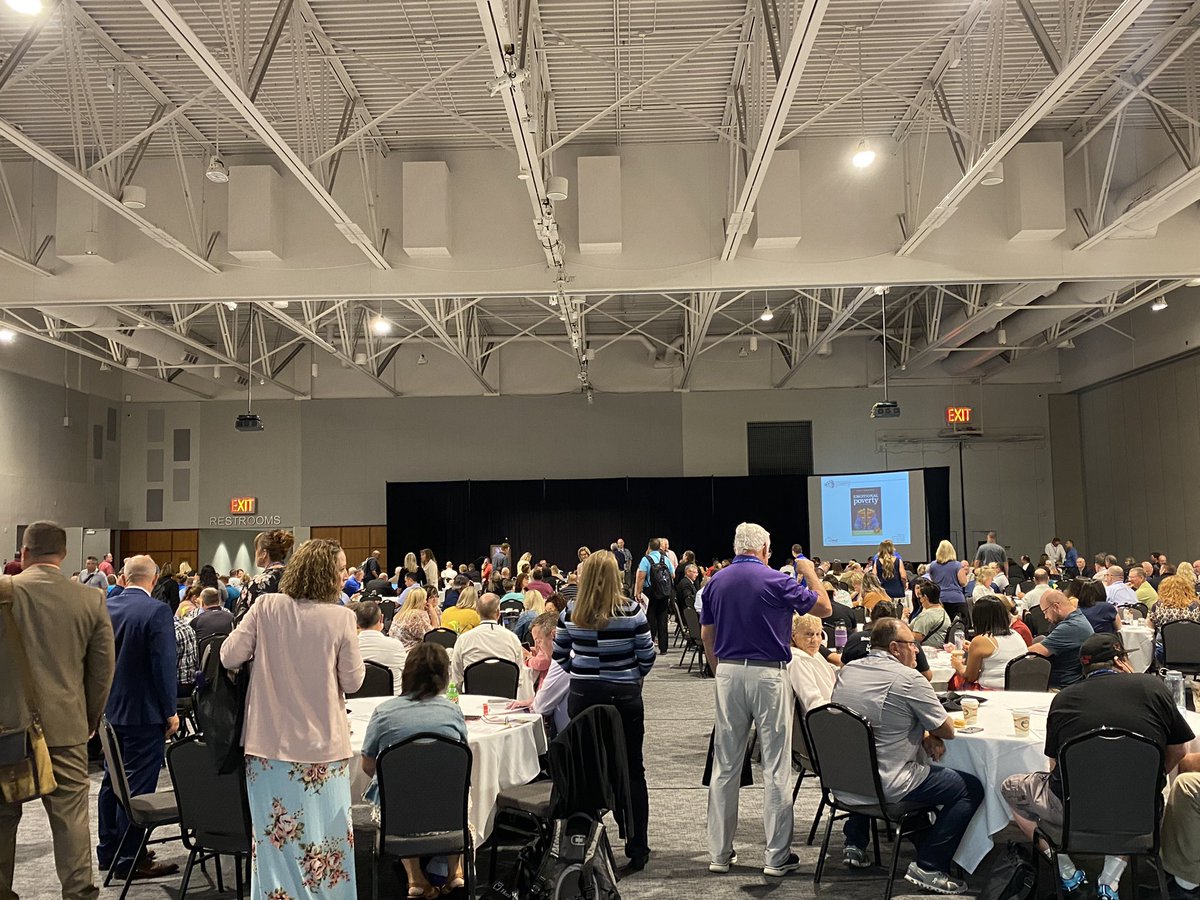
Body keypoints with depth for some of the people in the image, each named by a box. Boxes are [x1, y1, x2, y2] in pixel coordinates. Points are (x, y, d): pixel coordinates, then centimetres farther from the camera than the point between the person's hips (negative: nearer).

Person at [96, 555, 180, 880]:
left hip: (111, 708, 7)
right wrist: (171, 711, -11)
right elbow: (165, 664, -20)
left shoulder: (105, 607, 2)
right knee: (137, 784, 0)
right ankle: (129, 859, 6)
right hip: (144, 711, -7)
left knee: (112, 780, 18)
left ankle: (108, 851, 29)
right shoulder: (157, 611, -19)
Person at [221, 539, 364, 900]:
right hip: (323, 747, -2)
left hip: (269, 742, 2)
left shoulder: (266, 607, -7)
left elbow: (229, 656, -3)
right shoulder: (341, 618, -13)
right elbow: (352, 681, -7)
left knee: (274, 839, 13)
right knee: (325, 839, 10)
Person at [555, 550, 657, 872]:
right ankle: (637, 848, 14)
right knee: (632, 771, 9)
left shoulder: (571, 611, -3)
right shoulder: (631, 610, -11)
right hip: (624, 696, -2)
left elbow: (559, 654, 6)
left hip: (582, 695, 2)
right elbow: (647, 656, -6)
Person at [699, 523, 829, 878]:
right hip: (769, 675, -4)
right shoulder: (776, 580, -8)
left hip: (728, 673, 4)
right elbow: (823, 608, 2)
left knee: (725, 765, 10)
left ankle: (719, 853, 16)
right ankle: (777, 856, 7)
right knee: (776, 767, 3)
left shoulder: (715, 582, 5)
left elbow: (706, 635, 9)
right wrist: (810, 574, 16)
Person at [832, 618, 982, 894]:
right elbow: (947, 730, -7)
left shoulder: (846, 671, 6)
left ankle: (856, 844, 34)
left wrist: (922, 733, 8)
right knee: (971, 788, 5)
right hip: (886, 788, -7)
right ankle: (928, 867, 2)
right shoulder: (909, 679, -15)